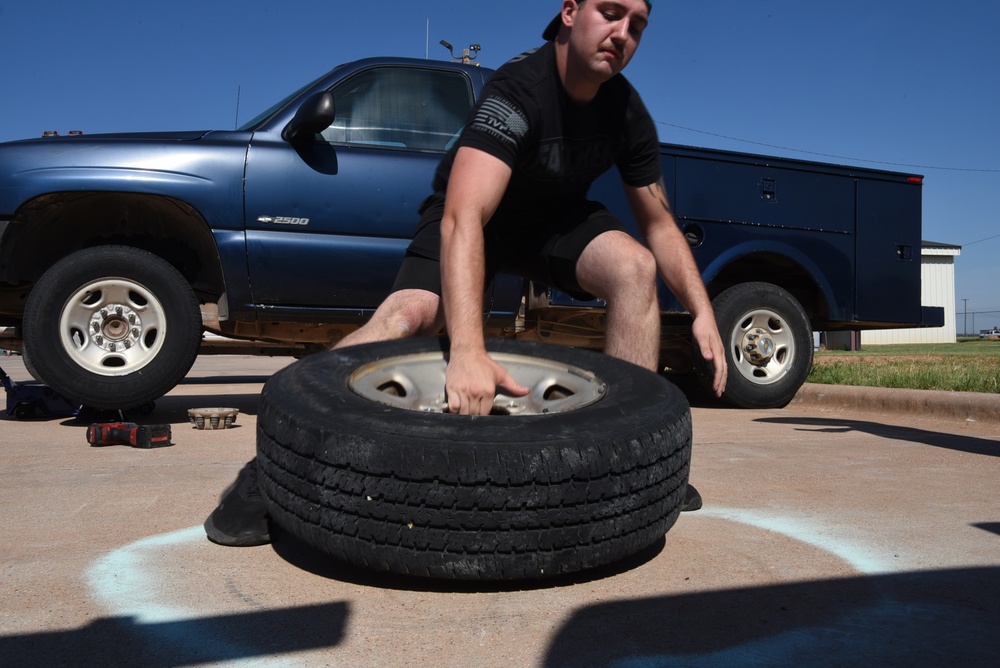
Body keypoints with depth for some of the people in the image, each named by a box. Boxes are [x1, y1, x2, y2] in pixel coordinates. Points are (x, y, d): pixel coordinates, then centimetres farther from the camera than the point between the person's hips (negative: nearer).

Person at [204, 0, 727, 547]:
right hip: (473, 214, -5)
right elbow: (463, 219, -45)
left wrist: (703, 312, -16)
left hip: (554, 217, 5)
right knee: (406, 313, -31)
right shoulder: (518, 90, -31)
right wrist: (467, 351, -58)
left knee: (635, 265, -22)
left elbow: (659, 224, -3)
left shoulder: (626, 111, -12)